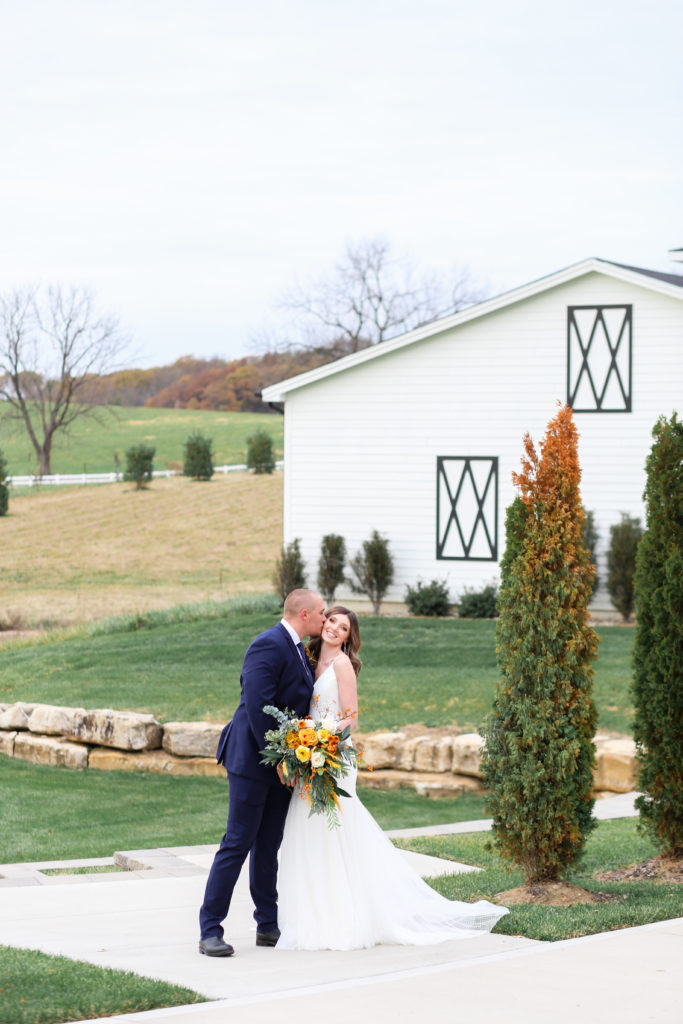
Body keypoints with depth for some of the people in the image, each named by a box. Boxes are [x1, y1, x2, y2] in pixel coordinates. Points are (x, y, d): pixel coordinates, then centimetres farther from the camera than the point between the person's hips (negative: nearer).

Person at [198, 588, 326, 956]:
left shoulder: (298, 649, 14)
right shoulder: (268, 646, -17)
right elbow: (257, 707, -23)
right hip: (253, 760, -9)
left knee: (268, 846, 14)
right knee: (237, 844, -7)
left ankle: (268, 925, 20)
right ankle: (210, 930, -4)